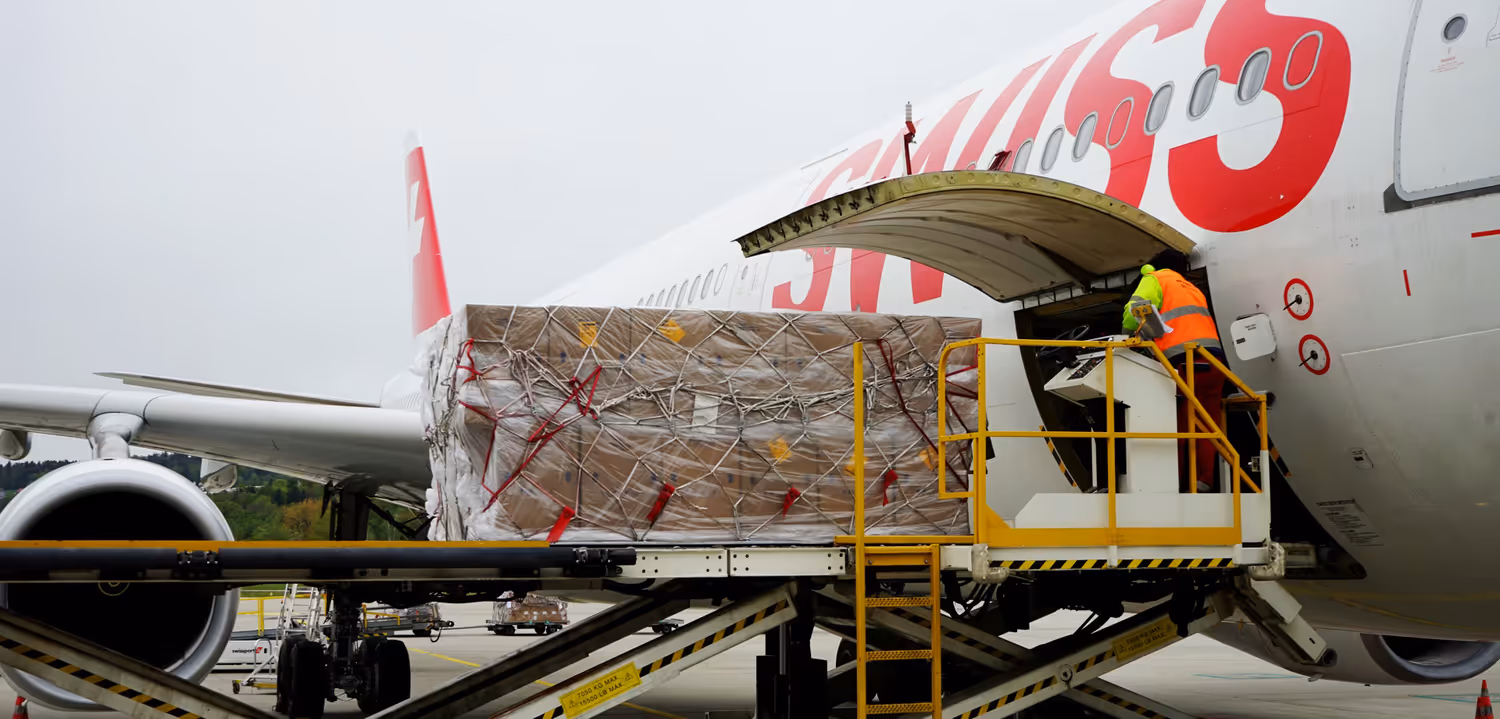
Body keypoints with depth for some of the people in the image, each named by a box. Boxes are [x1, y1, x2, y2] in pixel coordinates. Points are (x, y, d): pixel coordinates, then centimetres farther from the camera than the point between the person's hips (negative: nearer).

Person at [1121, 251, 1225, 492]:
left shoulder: (1155, 279, 12)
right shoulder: (1192, 288, 33)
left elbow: (1137, 309, -3)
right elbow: (1191, 323, 22)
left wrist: (1131, 332, 16)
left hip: (1184, 362, -6)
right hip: (1213, 359, 6)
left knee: (1177, 429, -2)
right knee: (1206, 427, 4)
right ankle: (1204, 482, -3)